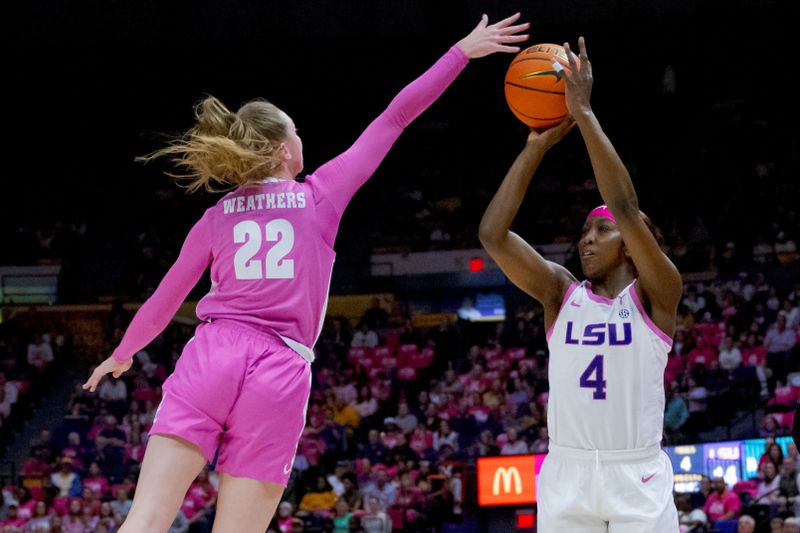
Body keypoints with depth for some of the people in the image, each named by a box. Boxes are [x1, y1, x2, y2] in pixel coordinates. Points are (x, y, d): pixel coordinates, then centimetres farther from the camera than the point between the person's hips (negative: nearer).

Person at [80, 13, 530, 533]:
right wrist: (463, 51, 21)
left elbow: (164, 301, 27)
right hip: (280, 371, -1)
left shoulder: (216, 217, 17)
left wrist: (122, 354, 44)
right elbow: (394, 118, 15)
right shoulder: (321, 193, 12)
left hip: (213, 354, 1)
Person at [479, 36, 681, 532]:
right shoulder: (561, 292, 9)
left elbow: (626, 209, -15)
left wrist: (584, 114, -15)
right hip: (567, 474, 3)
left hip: (638, 477, -3)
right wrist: (537, 145, -5)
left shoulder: (655, 295, 0)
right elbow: (493, 235, -3)